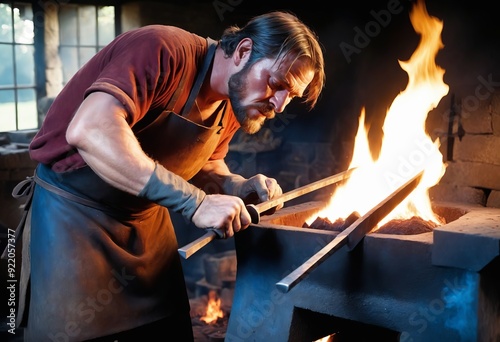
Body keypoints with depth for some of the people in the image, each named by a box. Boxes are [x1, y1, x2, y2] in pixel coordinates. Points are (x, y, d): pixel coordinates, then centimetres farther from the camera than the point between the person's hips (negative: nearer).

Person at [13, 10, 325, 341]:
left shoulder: (233, 105, -1)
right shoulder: (164, 50, -26)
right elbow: (89, 131, -40)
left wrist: (239, 187, -8)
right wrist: (195, 202, -41)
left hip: (145, 218, 7)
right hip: (72, 212, -7)